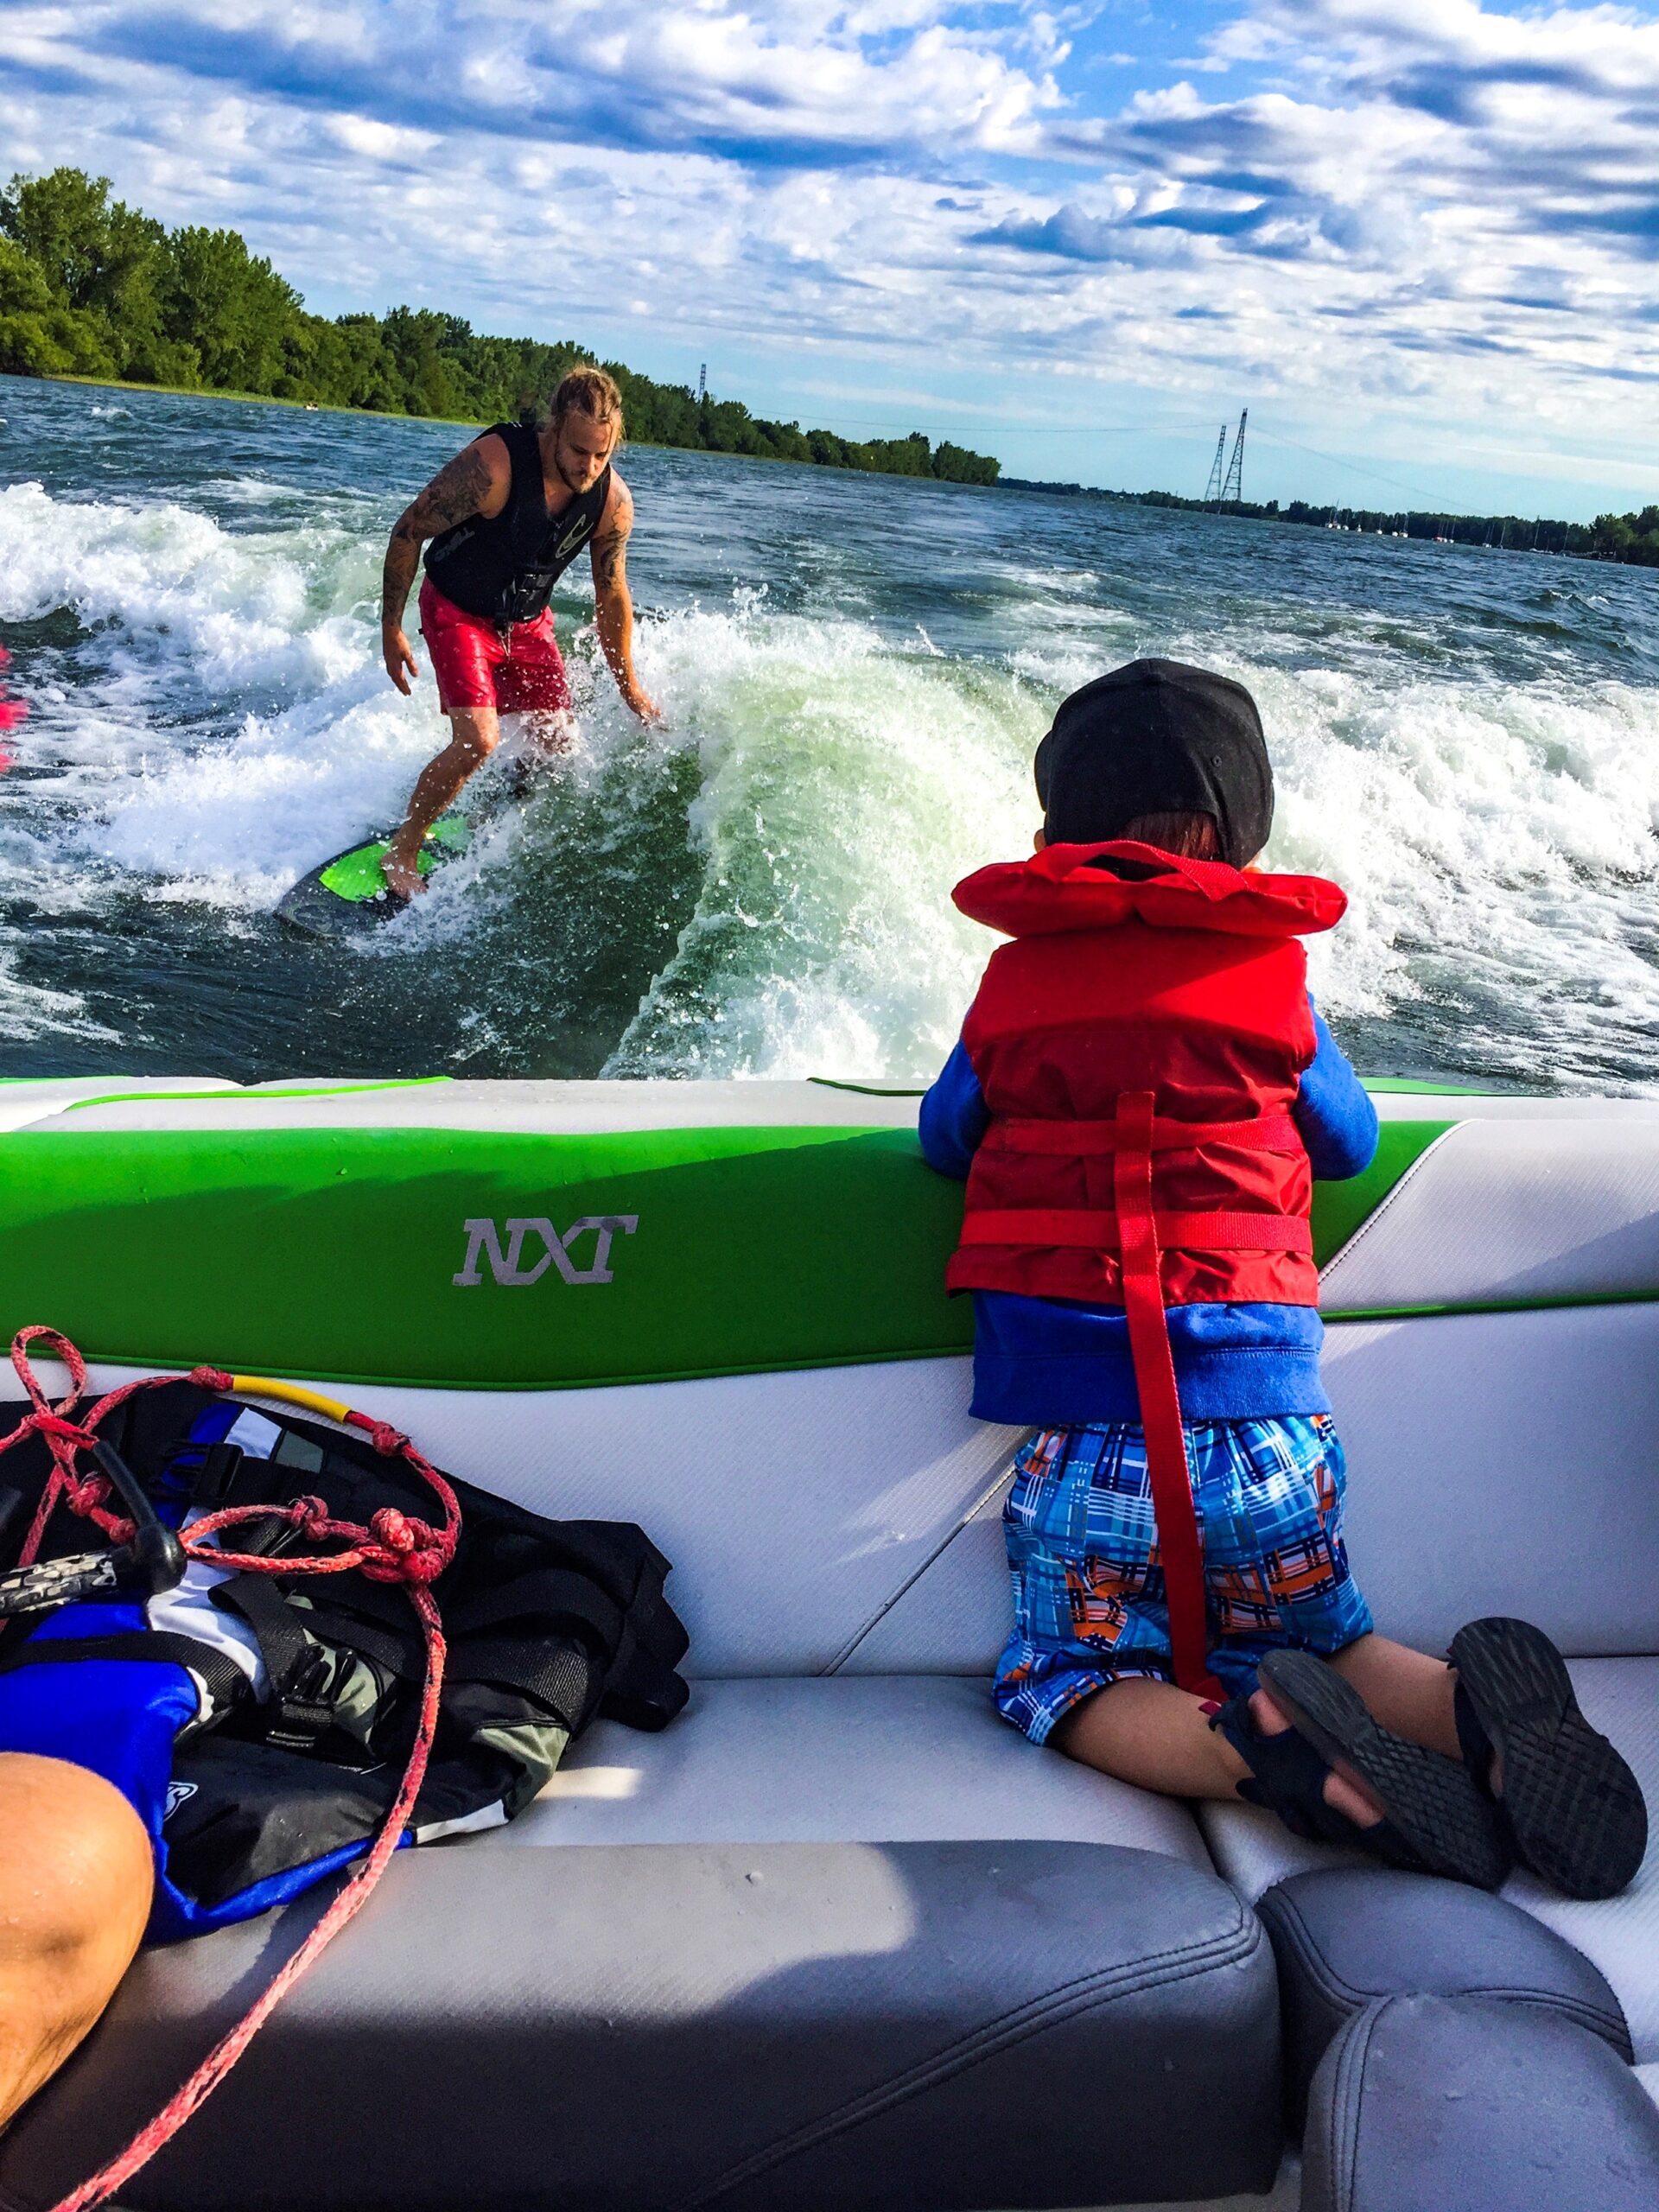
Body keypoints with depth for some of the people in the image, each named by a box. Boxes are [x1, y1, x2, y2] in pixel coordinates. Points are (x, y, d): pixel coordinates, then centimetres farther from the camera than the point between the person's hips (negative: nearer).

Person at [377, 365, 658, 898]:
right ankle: (402, 851, -1)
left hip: (529, 623, 5)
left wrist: (629, 687, 7)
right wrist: (391, 628, -15)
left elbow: (611, 597, 0)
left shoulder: (614, 503, -17)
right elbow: (408, 532, -19)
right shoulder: (493, 465, -32)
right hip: (456, 612, -5)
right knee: (477, 742, -21)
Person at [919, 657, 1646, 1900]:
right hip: (1266, 1417, 2)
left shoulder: (1014, 979, 5)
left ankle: (1257, 1745, -21)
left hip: (1080, 1428, -2)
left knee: (1068, 1685, 9)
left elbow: (944, 1142, 17)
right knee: (1322, 1643, 21)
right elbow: (1352, 1145, 19)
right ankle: (1471, 1707, -11)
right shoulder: (1272, 978, 6)